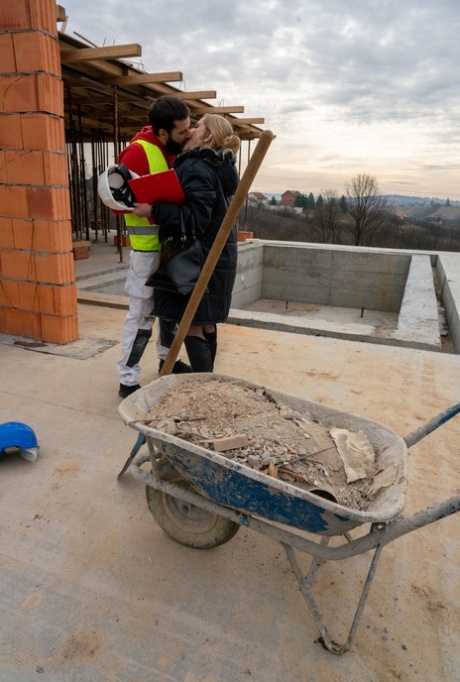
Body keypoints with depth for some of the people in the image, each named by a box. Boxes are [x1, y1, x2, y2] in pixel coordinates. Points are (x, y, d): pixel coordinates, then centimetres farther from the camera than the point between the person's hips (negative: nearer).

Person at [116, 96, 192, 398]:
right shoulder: (138, 152, -16)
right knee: (142, 312, -4)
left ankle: (167, 358, 37)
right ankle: (128, 381, 7)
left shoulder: (178, 148, 7)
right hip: (149, 246, -8)